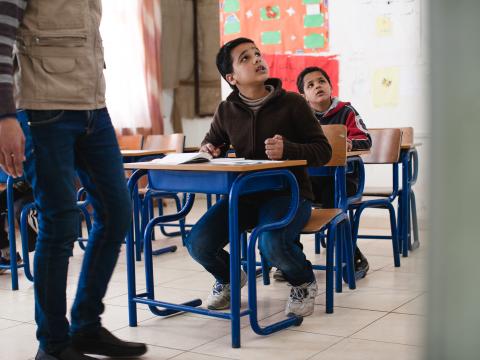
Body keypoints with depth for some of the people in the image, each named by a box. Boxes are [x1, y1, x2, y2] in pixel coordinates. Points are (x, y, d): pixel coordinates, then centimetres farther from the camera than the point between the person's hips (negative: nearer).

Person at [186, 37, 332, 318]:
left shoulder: (292, 103, -6)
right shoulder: (226, 111, 5)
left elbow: (323, 150, -6)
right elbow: (213, 141, 26)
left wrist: (287, 150, -25)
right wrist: (209, 149, 1)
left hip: (288, 193, -4)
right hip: (243, 194, 4)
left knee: (271, 244, -34)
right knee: (198, 243, -16)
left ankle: (304, 281, 3)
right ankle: (229, 277, 20)